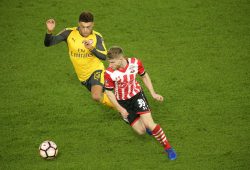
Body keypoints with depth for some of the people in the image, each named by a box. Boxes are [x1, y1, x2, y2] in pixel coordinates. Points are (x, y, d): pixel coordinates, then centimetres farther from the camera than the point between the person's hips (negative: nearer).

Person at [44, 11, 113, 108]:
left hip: (96, 71, -4)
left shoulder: (97, 37, -13)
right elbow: (48, 43, -15)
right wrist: (49, 31, -35)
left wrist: (92, 49, -36)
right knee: (99, 96, 16)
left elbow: (104, 57, -19)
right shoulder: (69, 33, -13)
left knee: (96, 96, -27)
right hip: (83, 76, 4)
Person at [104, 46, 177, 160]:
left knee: (149, 123, -18)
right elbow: (109, 92, -10)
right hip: (123, 102, 0)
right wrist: (120, 109, -12)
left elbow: (144, 76, 2)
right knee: (141, 131, -4)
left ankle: (168, 148, 0)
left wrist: (153, 93, 0)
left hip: (137, 95, 0)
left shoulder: (135, 63, -19)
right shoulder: (109, 73, -24)